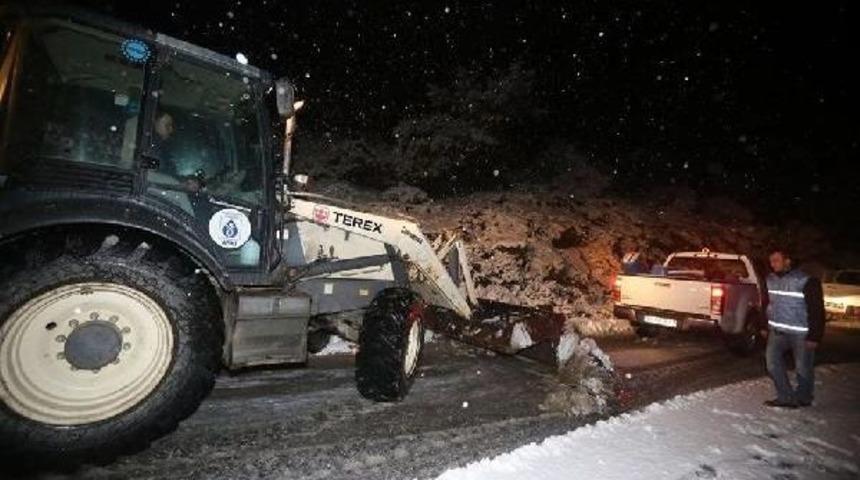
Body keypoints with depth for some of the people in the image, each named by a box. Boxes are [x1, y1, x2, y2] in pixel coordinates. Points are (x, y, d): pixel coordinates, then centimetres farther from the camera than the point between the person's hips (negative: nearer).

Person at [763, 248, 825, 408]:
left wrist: (814, 336, -16)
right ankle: (786, 397, 10)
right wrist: (766, 326, 15)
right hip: (778, 331, 6)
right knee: (772, 361, -1)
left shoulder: (806, 281, -16)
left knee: (803, 368, 7)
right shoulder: (771, 280, 4)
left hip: (801, 334, -6)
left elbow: (817, 310, -14)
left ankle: (803, 398, 27)